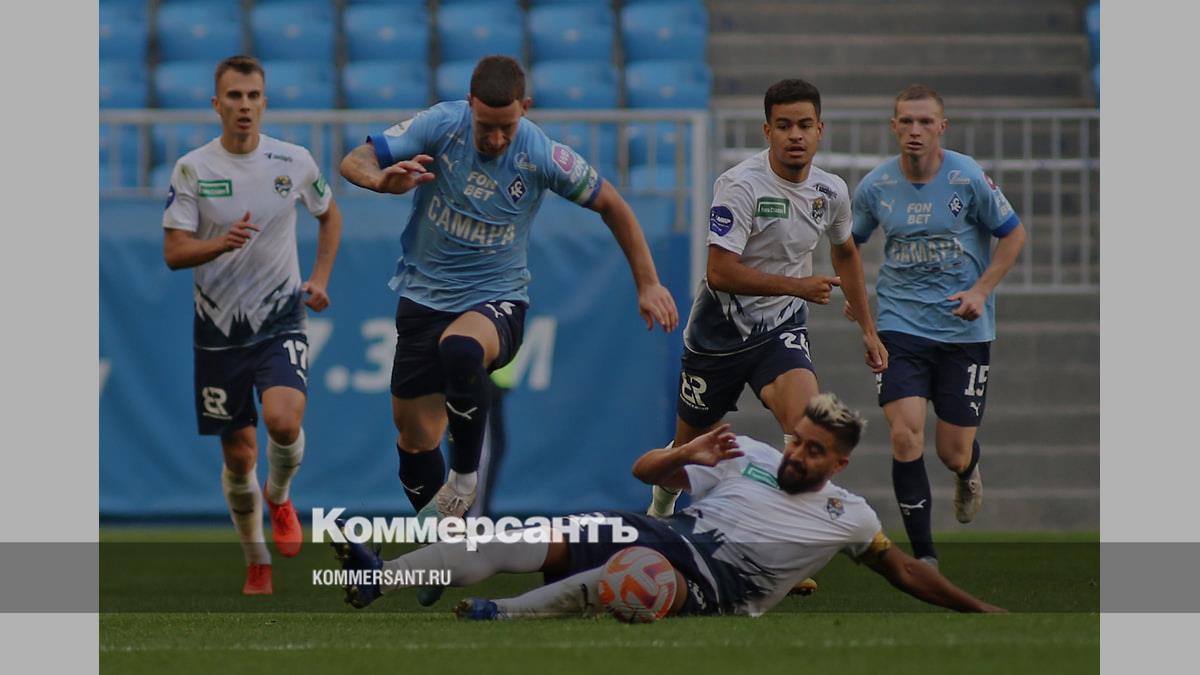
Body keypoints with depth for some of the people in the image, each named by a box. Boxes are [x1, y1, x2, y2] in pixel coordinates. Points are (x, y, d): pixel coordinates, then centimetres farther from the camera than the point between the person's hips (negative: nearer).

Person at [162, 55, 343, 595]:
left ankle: (280, 498, 8)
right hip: (218, 328, 0)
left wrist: (321, 277, 6)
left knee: (283, 420, -25)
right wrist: (222, 244, -28)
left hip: (280, 321, 0)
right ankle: (257, 565, 24)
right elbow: (173, 252, -9)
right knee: (238, 456, 4)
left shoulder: (294, 162, -2)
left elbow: (329, 214, 18)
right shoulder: (192, 169, -6)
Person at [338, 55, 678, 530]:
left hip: (497, 299, -3)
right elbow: (354, 162, -12)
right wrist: (383, 181, -36)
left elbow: (611, 206, 2)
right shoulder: (440, 126, -12)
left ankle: (466, 475, -17)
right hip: (425, 294, 3)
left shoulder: (543, 156, -13)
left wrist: (647, 284, 2)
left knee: (460, 347, -38)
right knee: (415, 437, 4)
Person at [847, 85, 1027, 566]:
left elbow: (1014, 234, 1)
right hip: (901, 324, 1)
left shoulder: (968, 178, -10)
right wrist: (855, 292, 6)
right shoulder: (875, 187, -3)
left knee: (954, 454, 3)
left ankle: (968, 473, 44)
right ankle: (924, 556, -6)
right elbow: (849, 242, 17)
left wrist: (980, 291, -9)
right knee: (905, 436, -17)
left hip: (964, 328, -1)